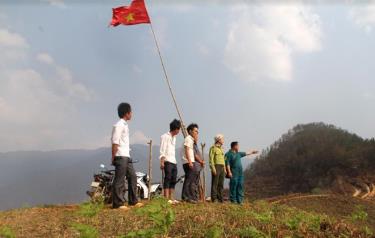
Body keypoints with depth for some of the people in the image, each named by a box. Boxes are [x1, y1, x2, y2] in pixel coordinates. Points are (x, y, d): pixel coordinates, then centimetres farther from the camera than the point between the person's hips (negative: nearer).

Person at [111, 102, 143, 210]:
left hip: (126, 156, 10)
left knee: (132, 177, 12)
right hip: (120, 156, -10)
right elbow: (115, 142, -16)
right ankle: (118, 203, 3)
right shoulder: (119, 125, -12)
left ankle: (133, 201, 21)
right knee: (119, 180, -4)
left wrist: (128, 155, 13)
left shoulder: (125, 125, 16)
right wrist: (113, 158, -17)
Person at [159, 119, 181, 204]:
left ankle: (171, 198, 11)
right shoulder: (165, 136, -3)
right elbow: (162, 151, -11)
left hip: (174, 162, 8)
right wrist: (162, 162, -18)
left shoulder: (174, 137, 22)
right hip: (167, 161, -8)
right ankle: (166, 198, -10)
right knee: (167, 179, -10)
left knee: (173, 180, 7)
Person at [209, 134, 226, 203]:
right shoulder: (213, 148, -3)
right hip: (216, 167, -8)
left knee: (221, 184, 5)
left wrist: (224, 169, 16)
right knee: (215, 183, -7)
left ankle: (220, 198, 8)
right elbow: (211, 159, -10)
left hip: (222, 167, 8)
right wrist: (213, 168, -19)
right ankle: (214, 198, -6)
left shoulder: (221, 149, 22)